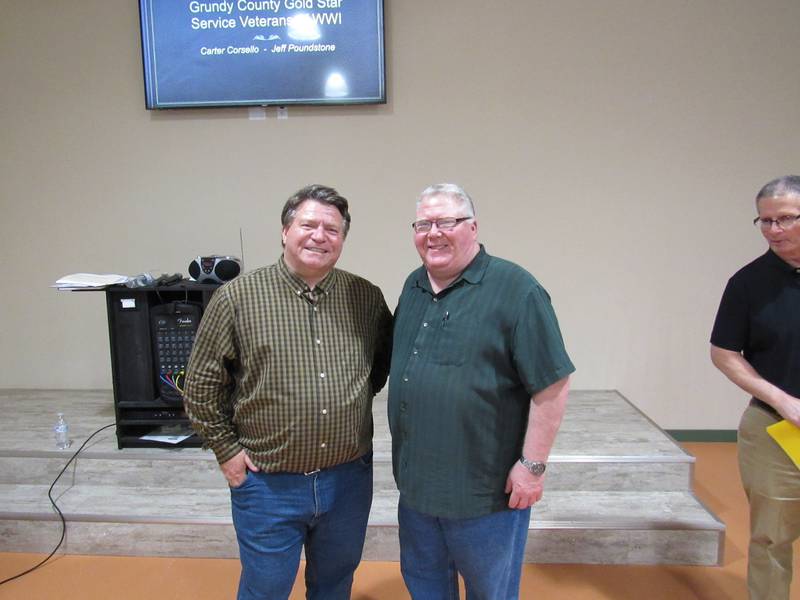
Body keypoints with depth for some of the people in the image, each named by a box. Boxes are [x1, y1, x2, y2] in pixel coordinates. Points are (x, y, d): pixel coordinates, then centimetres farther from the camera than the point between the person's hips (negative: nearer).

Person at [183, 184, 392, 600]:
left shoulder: (367, 298, -3)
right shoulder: (237, 298, -10)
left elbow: (386, 359, 14)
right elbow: (202, 385, -4)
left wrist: (358, 399, 4)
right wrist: (226, 449, -4)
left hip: (349, 479, 3)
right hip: (268, 484, -2)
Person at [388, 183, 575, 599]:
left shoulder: (515, 290, -16)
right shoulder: (413, 288, 6)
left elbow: (552, 386, -17)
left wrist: (533, 465, -16)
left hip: (487, 491, -6)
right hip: (415, 483, 7)